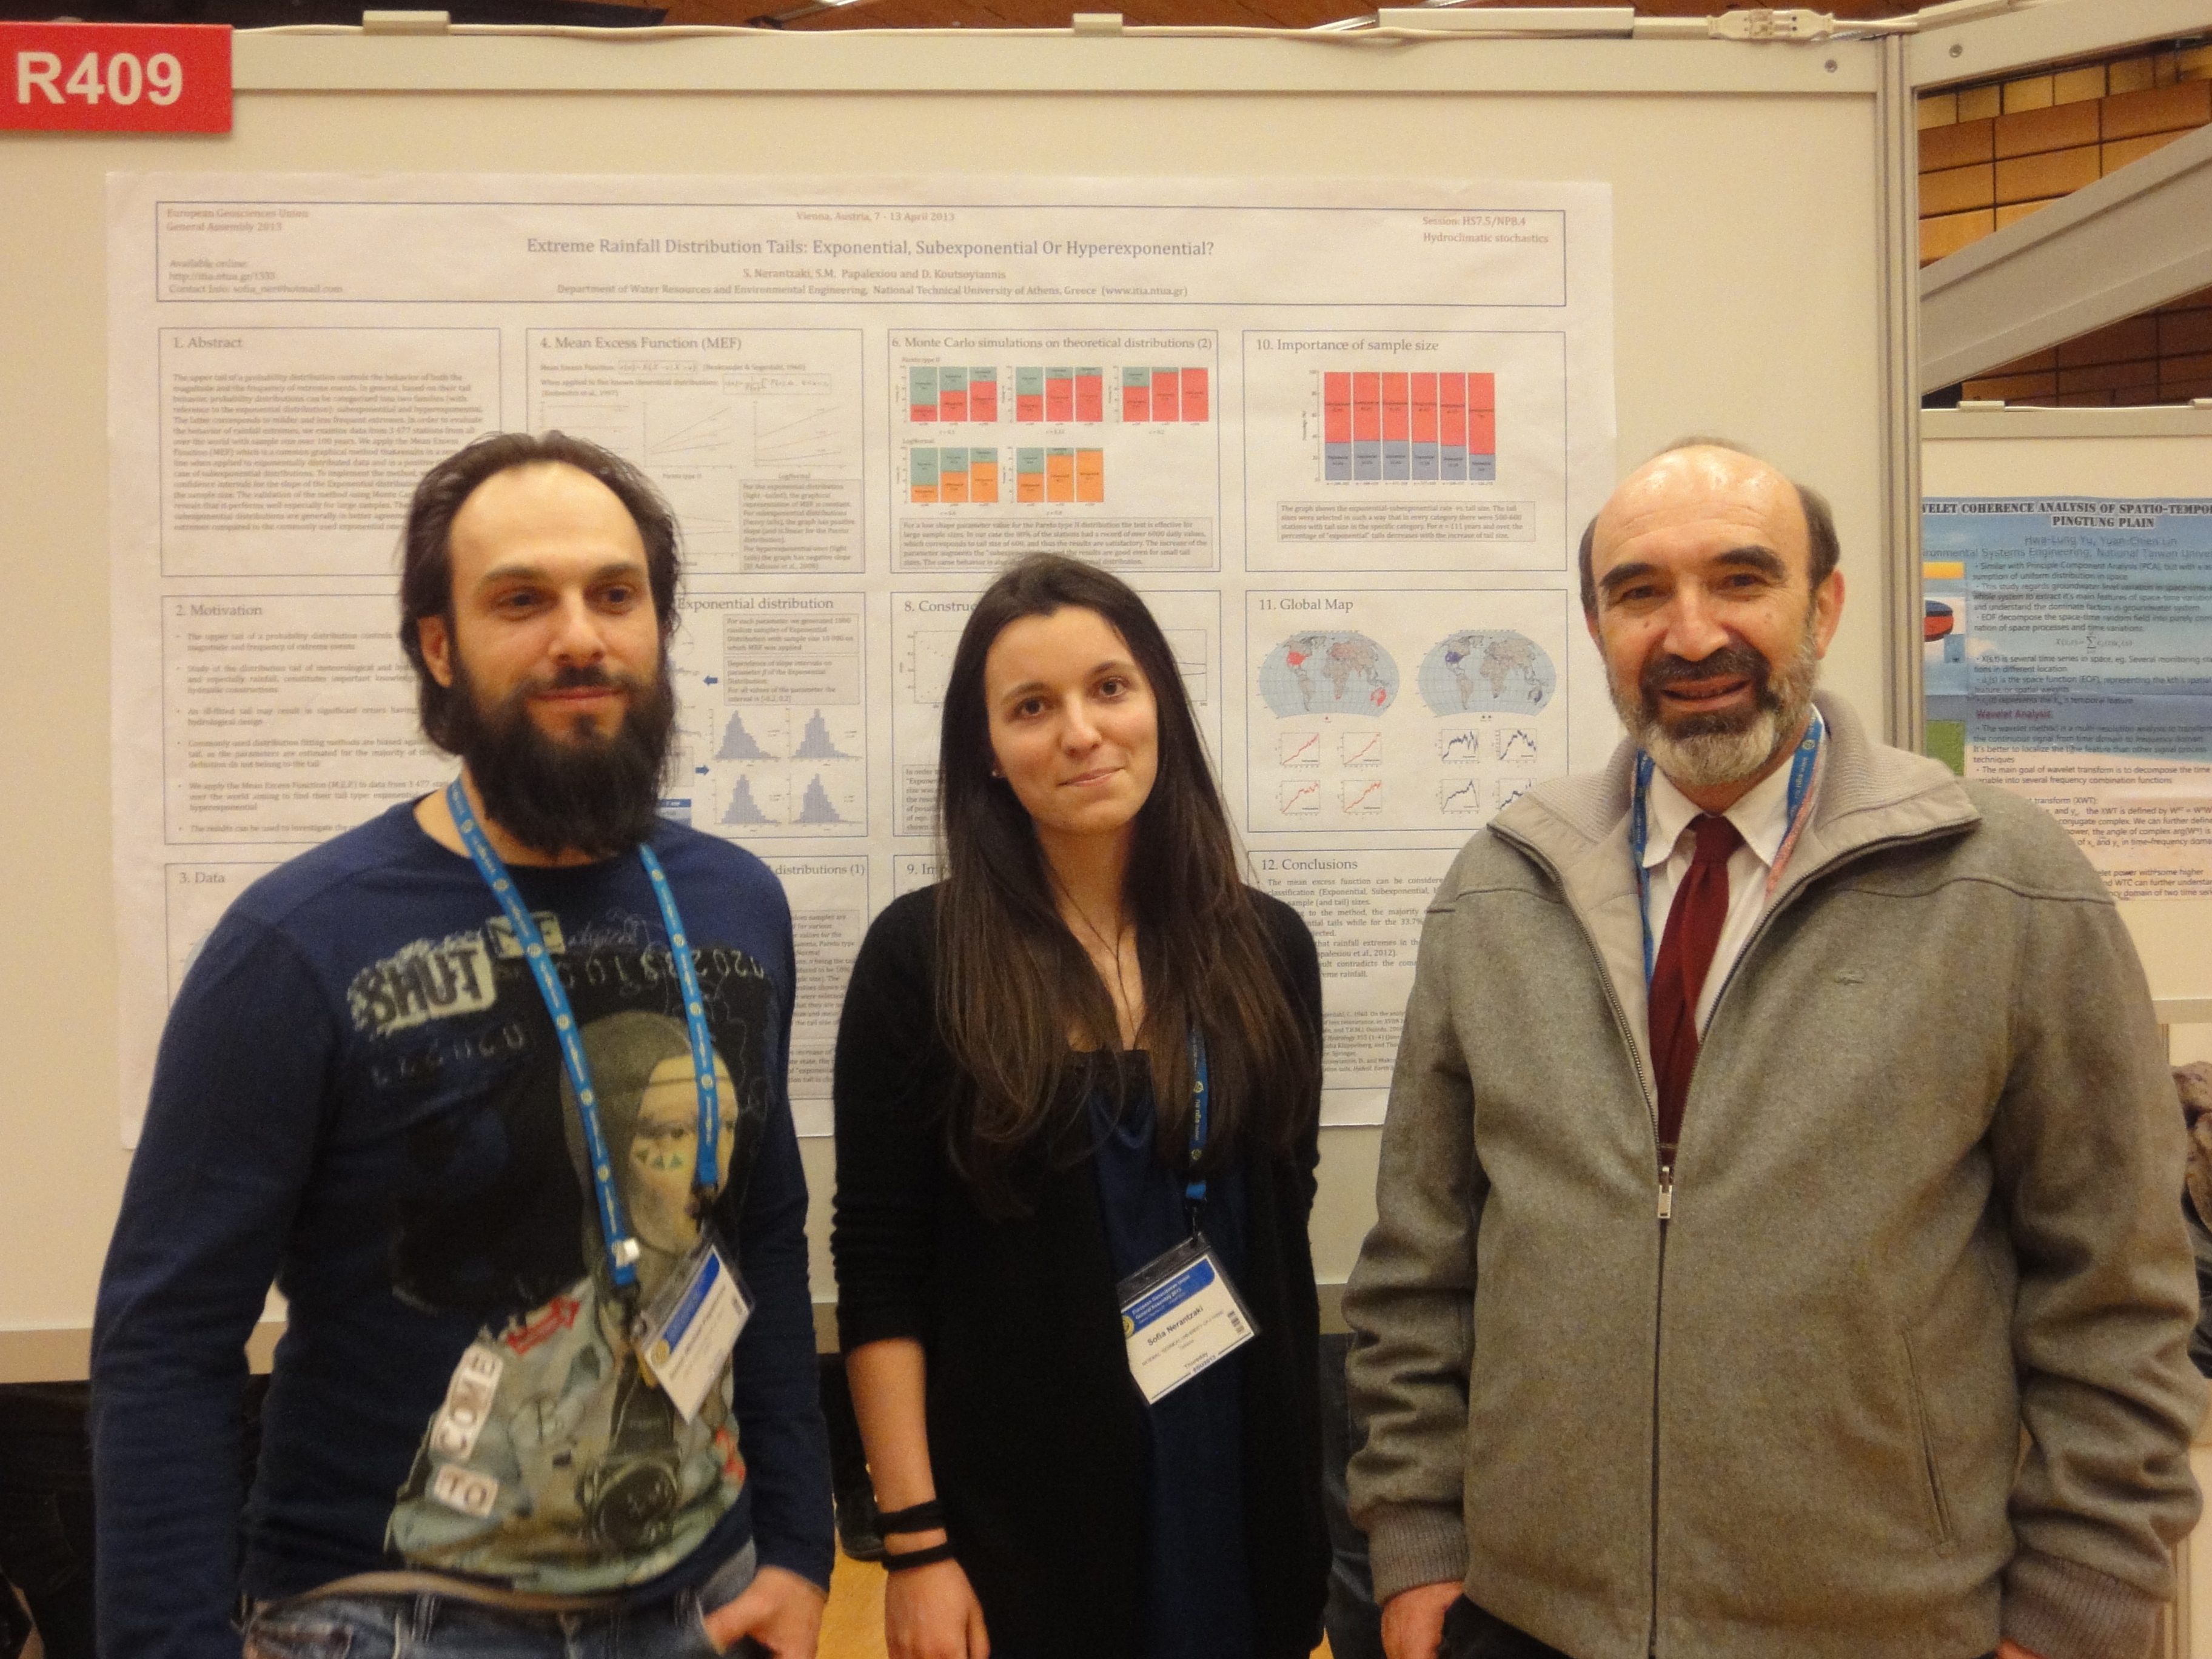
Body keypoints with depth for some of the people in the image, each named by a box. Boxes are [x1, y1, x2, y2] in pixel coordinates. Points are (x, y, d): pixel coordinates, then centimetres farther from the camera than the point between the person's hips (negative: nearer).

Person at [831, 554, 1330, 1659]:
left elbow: (1283, 1227, 7)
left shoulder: (1264, 947, 0)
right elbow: (878, 1275, -8)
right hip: (1013, 1513, -3)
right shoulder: (921, 955, -9)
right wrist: (915, 1540, -10)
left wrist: (1304, 1496, 9)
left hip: (1242, 1492, 3)